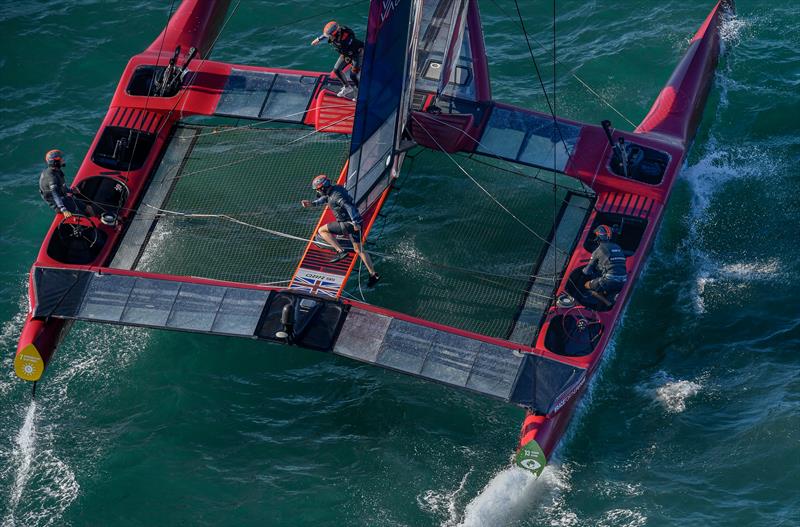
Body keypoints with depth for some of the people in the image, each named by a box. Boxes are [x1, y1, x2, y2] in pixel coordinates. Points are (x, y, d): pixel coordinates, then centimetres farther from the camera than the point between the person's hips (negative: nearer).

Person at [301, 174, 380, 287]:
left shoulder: (336, 195, -20)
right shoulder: (334, 189, 9)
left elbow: (349, 207, -30)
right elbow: (325, 199, 28)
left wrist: (355, 223, -33)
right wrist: (312, 204, 18)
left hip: (348, 224, -10)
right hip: (355, 222, 10)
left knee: (322, 230, 1)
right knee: (358, 250, 17)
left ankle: (340, 252, -7)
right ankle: (373, 275, 17)